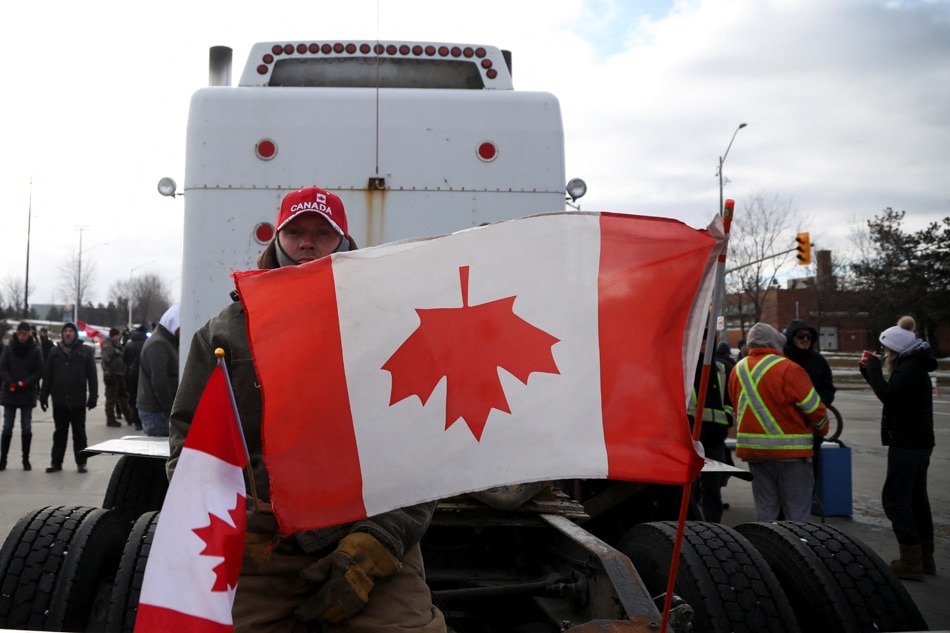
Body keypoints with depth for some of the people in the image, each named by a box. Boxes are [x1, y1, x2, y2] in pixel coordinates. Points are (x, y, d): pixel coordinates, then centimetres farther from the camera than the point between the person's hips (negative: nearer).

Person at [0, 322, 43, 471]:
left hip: (28, 393, -1)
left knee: (26, 428, 2)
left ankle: (26, 460, 9)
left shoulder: (35, 350, -1)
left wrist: (24, 383, -13)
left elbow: (39, 372, -2)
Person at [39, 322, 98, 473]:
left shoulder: (85, 352, 1)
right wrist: (44, 396, 4)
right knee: (59, 433, 9)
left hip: (78, 400, -2)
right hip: (59, 400, 2)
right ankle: (56, 462, 15)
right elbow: (47, 375, 9)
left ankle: (81, 462, 12)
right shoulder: (55, 352, 8)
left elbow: (92, 376, -2)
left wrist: (93, 396, -7)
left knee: (79, 433, 5)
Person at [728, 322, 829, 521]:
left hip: (753, 449, 6)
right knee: (797, 511, 2)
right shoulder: (788, 369, -15)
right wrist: (822, 429, 10)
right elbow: (813, 406, -9)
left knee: (765, 508, 12)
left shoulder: (738, 370, 5)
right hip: (790, 450, -6)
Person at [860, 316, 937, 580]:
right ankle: (925, 558, 18)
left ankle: (911, 562, -9)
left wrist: (874, 368, -16)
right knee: (916, 498, 13)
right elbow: (894, 394, 19)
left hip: (907, 444, -11)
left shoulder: (910, 368, -16)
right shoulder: (913, 366, 16)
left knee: (895, 499, -9)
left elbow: (888, 395, -26)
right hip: (917, 442, 11)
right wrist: (871, 369, 9)